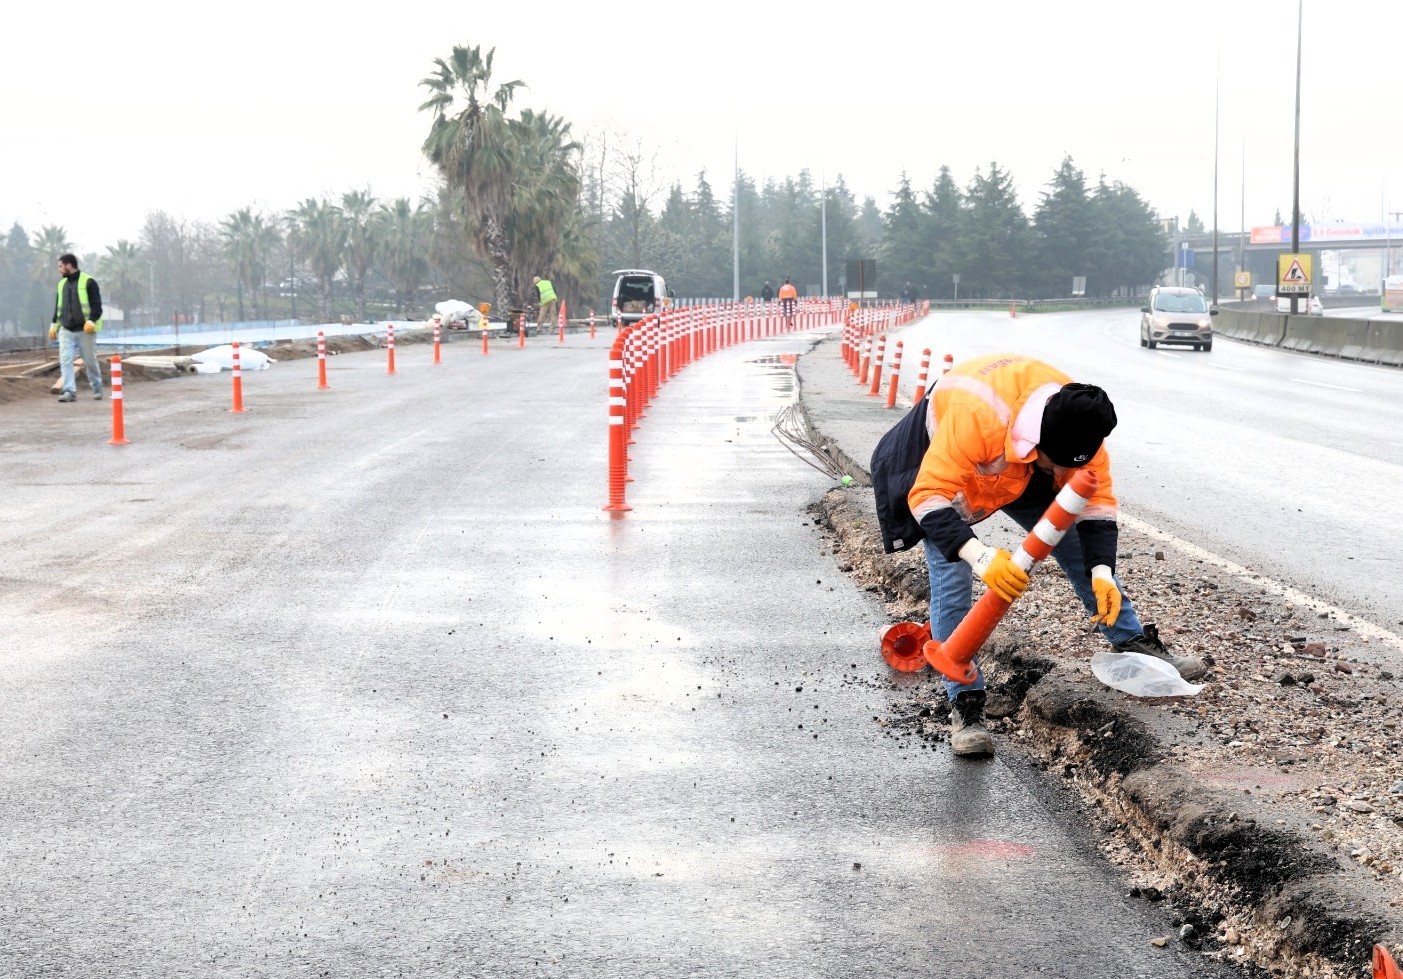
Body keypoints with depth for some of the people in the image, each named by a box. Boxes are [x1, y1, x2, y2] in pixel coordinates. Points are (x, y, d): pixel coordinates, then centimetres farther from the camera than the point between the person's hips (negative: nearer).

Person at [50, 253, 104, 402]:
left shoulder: (88, 282, -5)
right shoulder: (62, 284, 14)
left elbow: (97, 305, -9)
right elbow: (58, 307, 22)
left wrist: (92, 321, -21)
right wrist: (54, 325, 16)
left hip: (85, 330, -5)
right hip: (66, 330, 5)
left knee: (90, 361, 4)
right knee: (65, 360, -10)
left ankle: (97, 389, 22)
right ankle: (69, 391, -13)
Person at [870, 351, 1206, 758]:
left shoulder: (1078, 426, -27)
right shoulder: (977, 417, -46)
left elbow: (1096, 499, -17)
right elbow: (929, 495, -44)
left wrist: (1102, 571, -30)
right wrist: (978, 555, -55)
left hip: (1019, 468, 5)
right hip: (938, 466, -5)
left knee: (1078, 547, 3)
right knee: (951, 579, -17)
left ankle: (1136, 644, 20)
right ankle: (964, 702, -9)